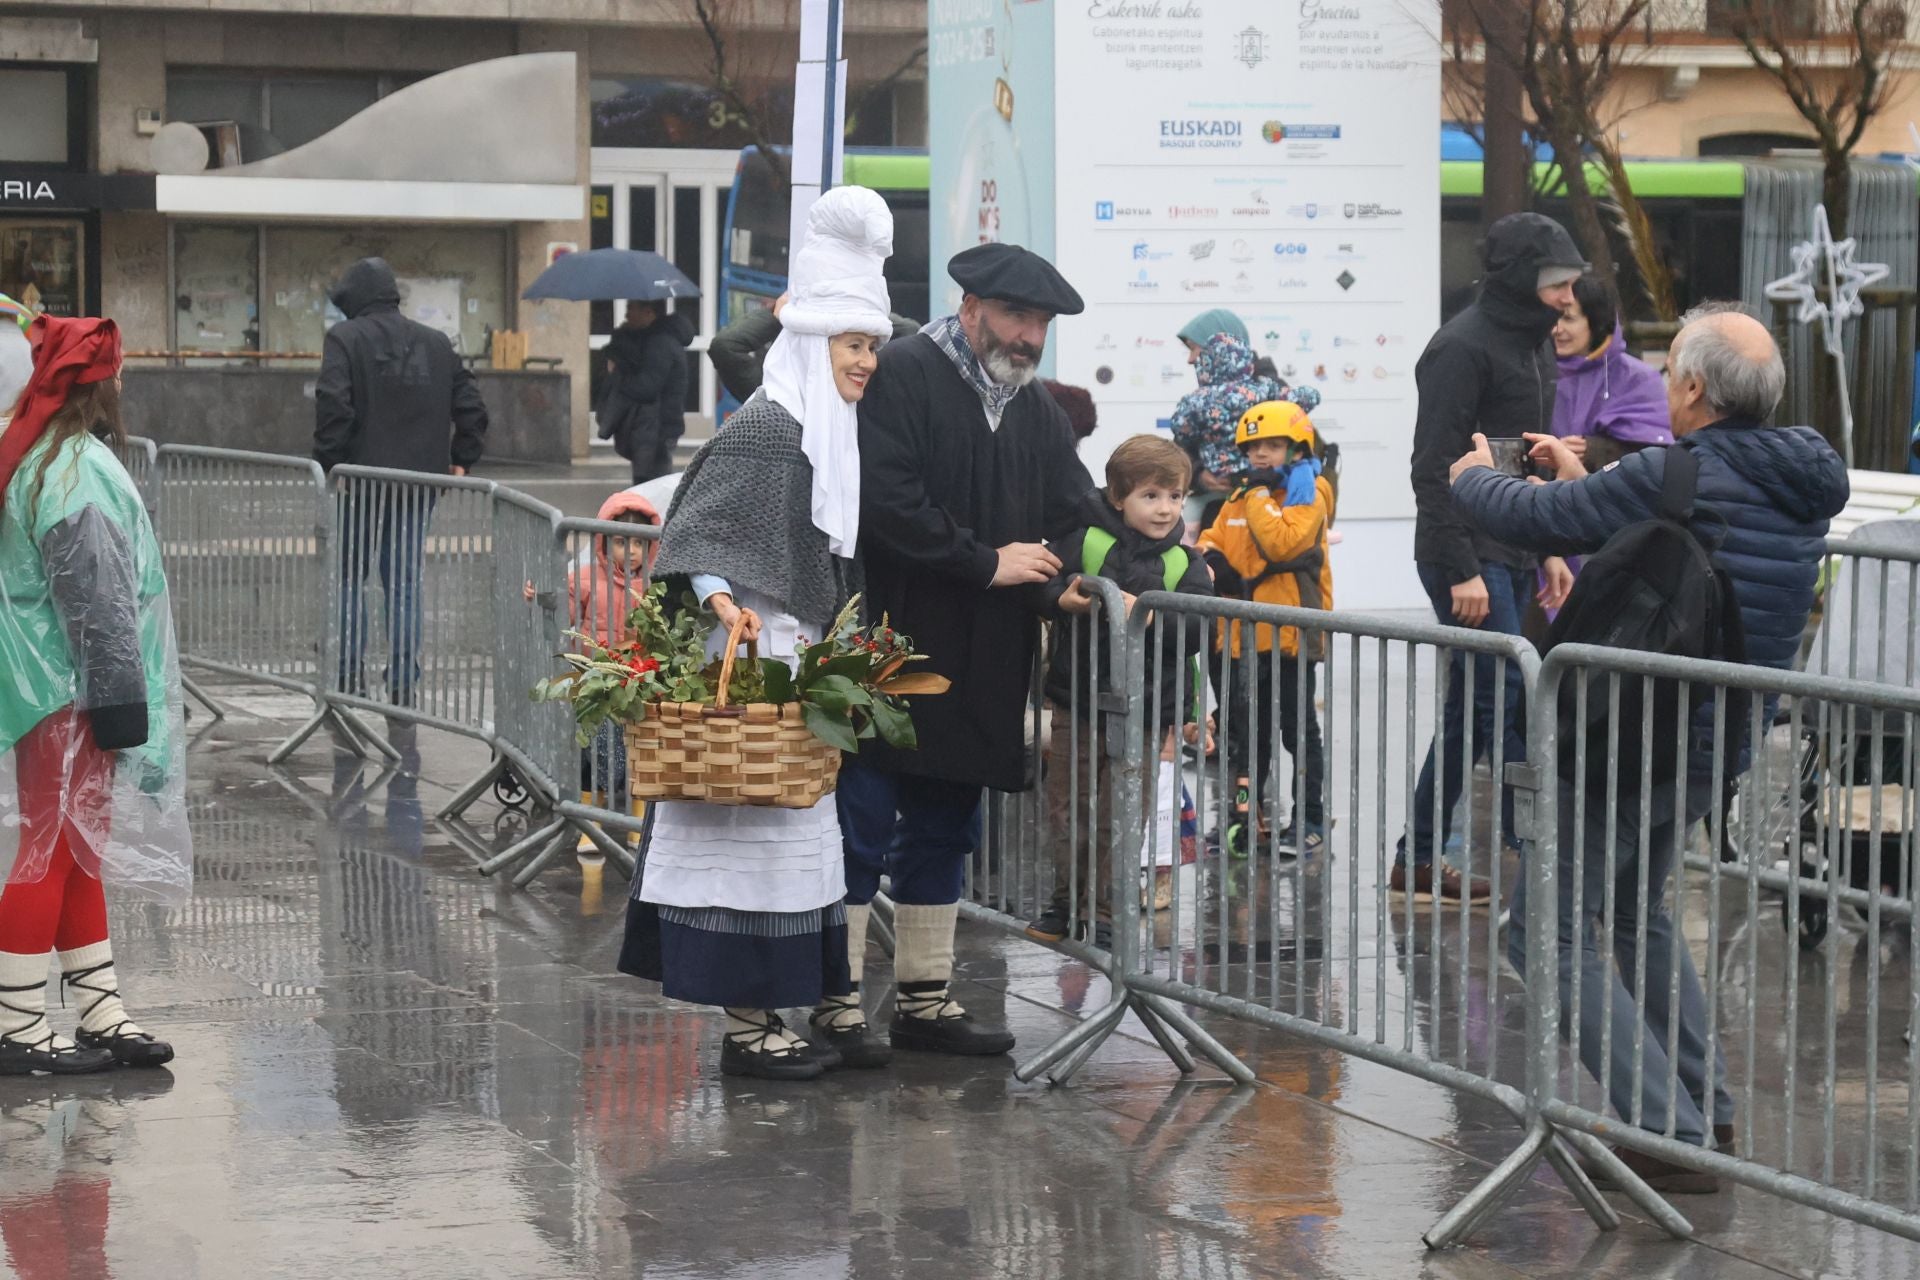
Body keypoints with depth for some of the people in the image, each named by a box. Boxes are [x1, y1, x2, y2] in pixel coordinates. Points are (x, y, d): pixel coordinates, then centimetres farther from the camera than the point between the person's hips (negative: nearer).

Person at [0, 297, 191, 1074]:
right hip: (70, 691, -10)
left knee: (72, 850, 13)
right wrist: (119, 708, -18)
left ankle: (100, 1011, 20)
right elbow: (98, 601, -21)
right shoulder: (80, 473, -19)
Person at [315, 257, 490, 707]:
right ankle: (403, 685, 4)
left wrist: (329, 463, -9)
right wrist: (461, 460, 16)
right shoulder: (436, 344, 10)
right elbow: (471, 407, 9)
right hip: (419, 481, 4)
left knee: (349, 578, 8)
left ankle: (349, 676, 3)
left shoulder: (345, 338, -5)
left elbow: (333, 405, -17)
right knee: (405, 586, 7)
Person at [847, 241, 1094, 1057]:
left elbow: (1075, 514, 17)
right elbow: (889, 505, -20)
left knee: (942, 834, 14)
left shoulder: (1034, 406, 16)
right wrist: (987, 564, -16)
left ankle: (926, 1001, 21)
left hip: (981, 669, 8)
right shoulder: (902, 376, -10)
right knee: (861, 829, -5)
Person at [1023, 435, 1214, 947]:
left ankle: (1106, 912, 17)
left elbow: (1197, 628, -10)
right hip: (1078, 702, 0)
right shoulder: (1087, 540, -4)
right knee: (1067, 808, 10)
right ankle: (1064, 900, 27)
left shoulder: (1185, 564, 0)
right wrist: (1062, 600, -23)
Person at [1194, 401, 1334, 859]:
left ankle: (1311, 822, 8)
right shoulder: (1238, 498, 13)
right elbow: (1214, 538, 17)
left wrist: (1259, 497, -17)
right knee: (1248, 732, 16)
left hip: (1289, 634, -7)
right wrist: (1211, 558, -5)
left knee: (1298, 730, 1)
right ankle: (1246, 816, 26)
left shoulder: (1307, 499, -9)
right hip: (1243, 634, 7)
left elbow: (1283, 543, -23)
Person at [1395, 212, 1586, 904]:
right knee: (1508, 707, -11)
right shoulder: (1463, 348, -14)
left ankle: (1418, 861, 18)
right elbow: (1435, 469, -18)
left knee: (1471, 708, 11)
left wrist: (1550, 550, 19)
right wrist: (1463, 570, -21)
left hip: (1511, 554, 10)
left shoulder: (1532, 344, 15)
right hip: (1468, 557, -10)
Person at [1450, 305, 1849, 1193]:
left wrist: (1474, 478, 10)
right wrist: (1586, 480, 31)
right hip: (1723, 745, 9)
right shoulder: (1801, 484, 4)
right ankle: (1710, 1113, 29)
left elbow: (1535, 520, -13)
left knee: (1554, 932, -1)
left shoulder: (1675, 475, -22)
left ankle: (1669, 1133, -10)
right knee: (1638, 910, 29)